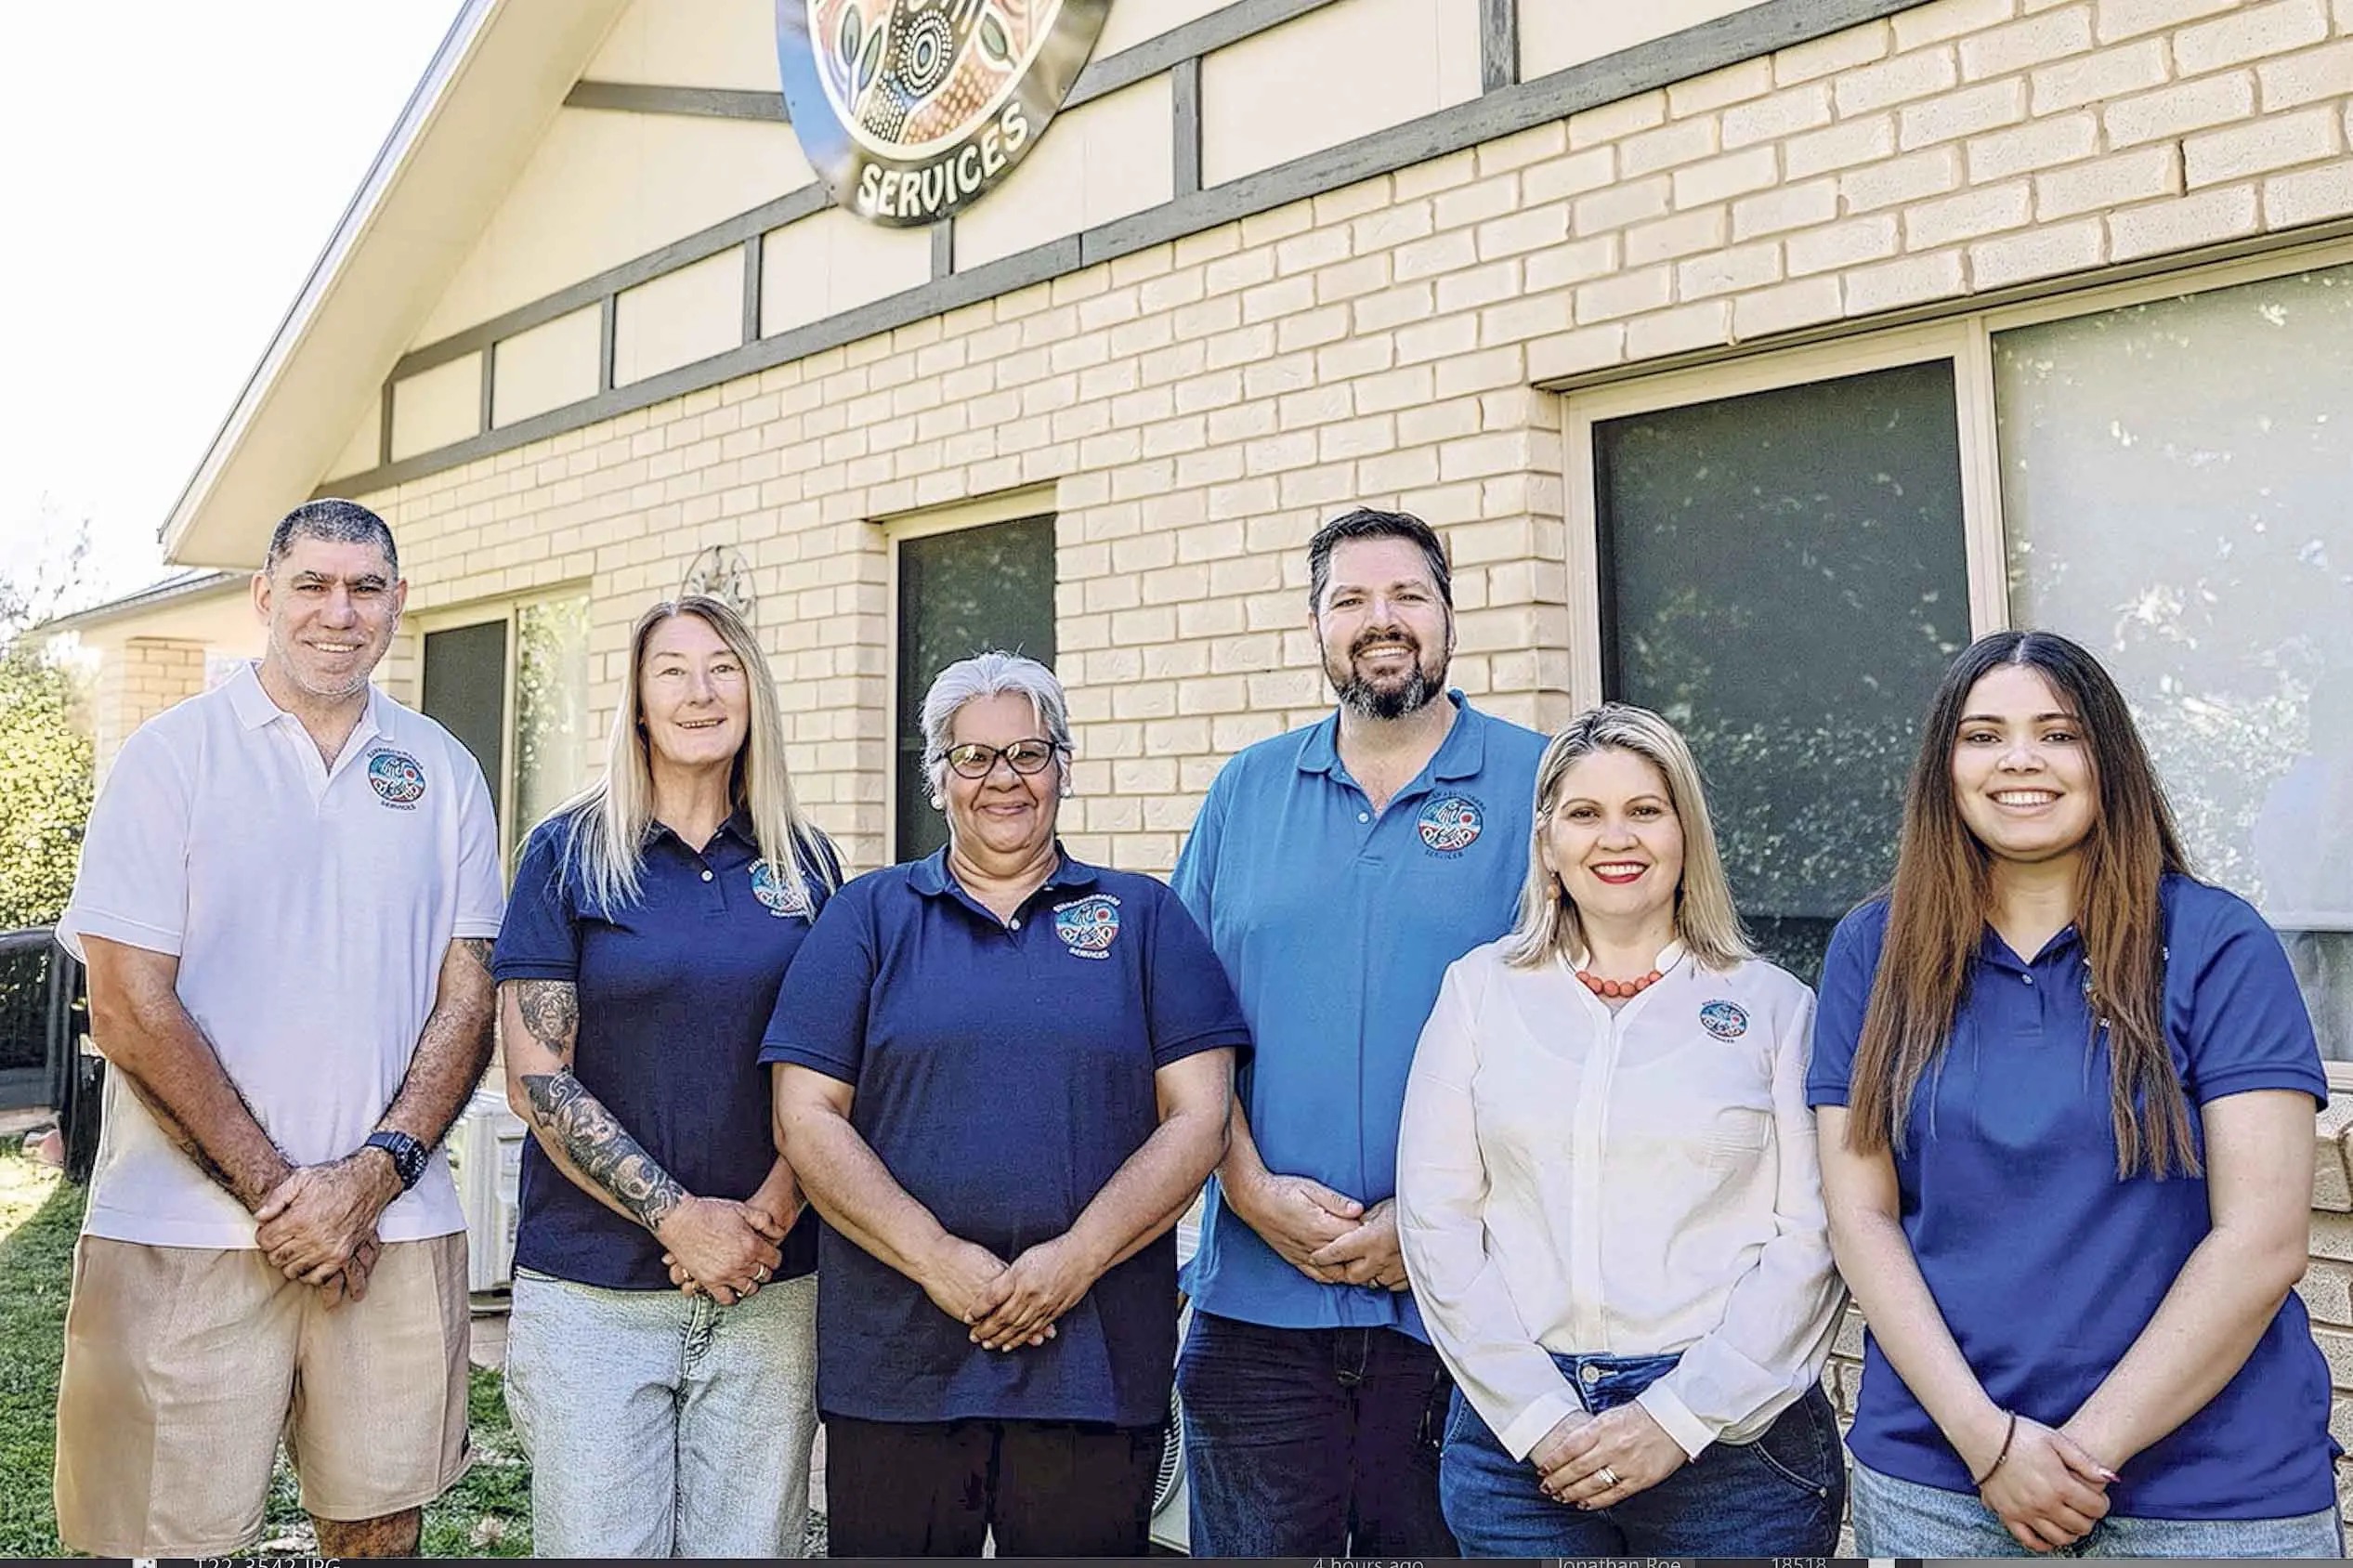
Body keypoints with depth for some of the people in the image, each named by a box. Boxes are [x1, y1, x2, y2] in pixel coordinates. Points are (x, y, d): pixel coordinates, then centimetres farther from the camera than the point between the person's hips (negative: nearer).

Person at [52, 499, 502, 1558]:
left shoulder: (442, 772, 8)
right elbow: (130, 1005, -6)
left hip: (394, 1229, 3)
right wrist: (276, 1190, -10)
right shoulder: (172, 754, 0)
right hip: (184, 1230, -2)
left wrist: (375, 1173, -8)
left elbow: (469, 994, 5)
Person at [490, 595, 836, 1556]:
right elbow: (538, 1080, -5)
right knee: (600, 1545, 2)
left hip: (770, 1285, 2)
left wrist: (767, 1216, -8)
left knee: (751, 1545, 8)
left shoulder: (805, 863, 7)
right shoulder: (569, 852, 0)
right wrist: (679, 1217, -12)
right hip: (594, 1287, -2)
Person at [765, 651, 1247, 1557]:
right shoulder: (869, 917, 8)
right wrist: (936, 1258, -11)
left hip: (1098, 1360, 0)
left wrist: (1077, 1257, -11)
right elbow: (807, 1116, 0)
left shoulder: (1143, 916, 8)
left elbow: (1197, 1117, 1)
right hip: (897, 1361, 0)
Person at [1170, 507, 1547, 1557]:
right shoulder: (1246, 792, 8)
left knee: (1436, 1540, 11)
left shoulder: (1535, 787, -1)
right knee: (1247, 1546, 11)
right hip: (1256, 1298, 2)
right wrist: (1254, 1189, -6)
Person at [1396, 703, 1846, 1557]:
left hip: (1731, 1434, 0)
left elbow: (1810, 1238, -4)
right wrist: (1538, 1417, -8)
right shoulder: (1481, 989, 4)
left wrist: (1679, 1417, -11)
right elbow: (1436, 1217, -1)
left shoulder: (1772, 1003, 2)